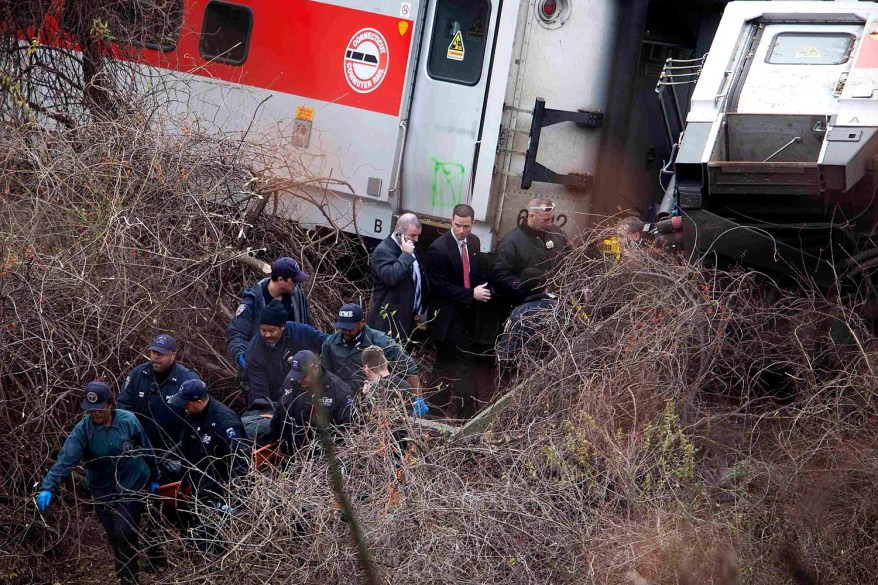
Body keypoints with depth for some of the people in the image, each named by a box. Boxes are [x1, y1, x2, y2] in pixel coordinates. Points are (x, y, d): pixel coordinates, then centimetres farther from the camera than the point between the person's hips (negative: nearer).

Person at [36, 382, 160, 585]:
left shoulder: (128, 421, -14)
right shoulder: (83, 429, -15)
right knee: (114, 538, 10)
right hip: (103, 492, 2)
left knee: (124, 534, -12)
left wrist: (153, 478, 10)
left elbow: (146, 450, 0)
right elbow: (66, 459, -26)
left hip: (132, 487, -2)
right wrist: (48, 487, -39)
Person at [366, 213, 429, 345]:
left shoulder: (409, 249, 13)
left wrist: (420, 310, 20)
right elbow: (391, 277, -33)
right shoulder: (383, 251, -16)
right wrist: (406, 255, -25)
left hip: (408, 319, 9)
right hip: (389, 321, -9)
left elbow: (419, 280, 23)